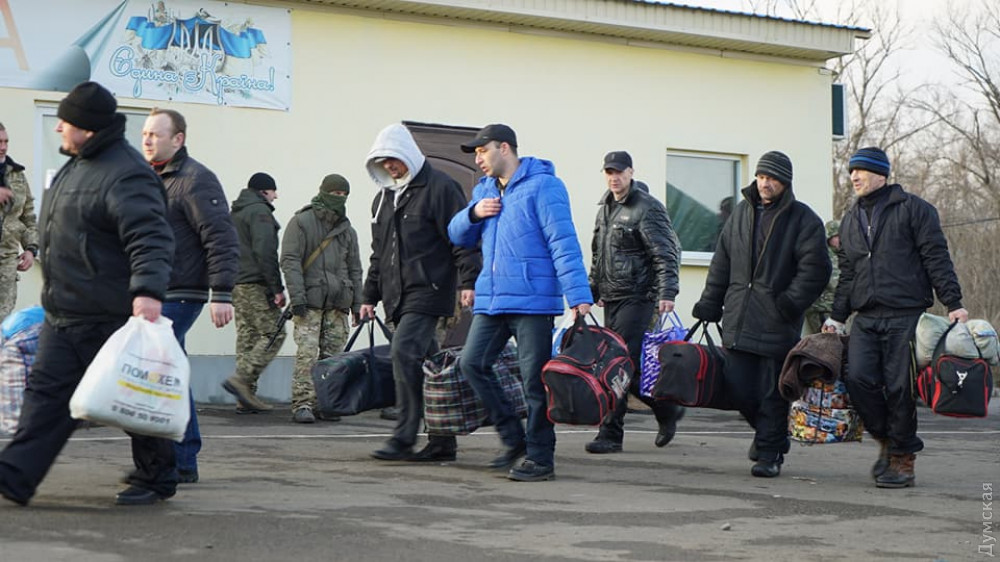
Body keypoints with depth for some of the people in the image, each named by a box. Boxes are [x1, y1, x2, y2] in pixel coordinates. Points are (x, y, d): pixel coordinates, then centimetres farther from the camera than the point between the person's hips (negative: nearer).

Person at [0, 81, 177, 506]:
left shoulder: (126, 175, -19)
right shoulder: (77, 165, 14)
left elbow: (151, 239, -29)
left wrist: (148, 290, -41)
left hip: (110, 316, -10)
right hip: (63, 314, 10)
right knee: (47, 391, 6)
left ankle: (156, 480, 19)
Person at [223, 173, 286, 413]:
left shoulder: (235, 213, 22)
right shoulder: (260, 211, -8)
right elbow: (265, 252, -17)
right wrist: (277, 288, -16)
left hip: (236, 285, 9)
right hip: (256, 285, -9)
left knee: (246, 337, 8)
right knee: (273, 334, -7)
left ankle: (246, 397, 5)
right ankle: (241, 379, -18)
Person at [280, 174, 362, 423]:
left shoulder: (347, 230, 19)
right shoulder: (301, 222, 1)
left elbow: (354, 269, 23)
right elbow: (290, 260, -5)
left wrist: (357, 304, 15)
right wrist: (297, 296, -15)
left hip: (338, 304, 5)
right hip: (309, 301, -5)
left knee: (333, 355, 2)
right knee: (307, 353, -13)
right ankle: (302, 403, -12)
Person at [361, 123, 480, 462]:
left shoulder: (438, 187, -4)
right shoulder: (384, 198, 21)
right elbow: (378, 253, 27)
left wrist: (468, 281, -18)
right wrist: (370, 296, 23)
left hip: (427, 291, -8)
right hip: (398, 295, 8)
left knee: (404, 352, -19)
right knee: (423, 362, 7)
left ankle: (404, 438, -18)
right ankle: (442, 442, 12)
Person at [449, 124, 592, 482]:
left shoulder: (543, 186, -7)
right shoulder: (484, 190, 18)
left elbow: (563, 243, -14)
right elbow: (458, 236, 23)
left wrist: (578, 295, -21)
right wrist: (474, 213, 1)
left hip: (533, 301, -8)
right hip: (491, 300, 8)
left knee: (535, 378, -4)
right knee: (472, 363, 2)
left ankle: (540, 457, 5)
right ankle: (514, 439, 15)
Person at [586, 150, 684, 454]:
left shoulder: (647, 209, -9)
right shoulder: (605, 208, 17)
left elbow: (666, 255, -14)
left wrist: (667, 292, -23)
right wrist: (593, 289, 25)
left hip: (637, 297, -8)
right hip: (611, 298, 8)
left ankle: (610, 434, -10)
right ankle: (667, 409, 27)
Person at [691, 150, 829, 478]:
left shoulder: (803, 220, -2)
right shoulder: (741, 213, 15)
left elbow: (814, 268, -9)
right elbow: (721, 264, 18)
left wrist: (790, 303, -16)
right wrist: (709, 304, 13)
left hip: (777, 324, -5)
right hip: (738, 319, 5)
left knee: (772, 392, -2)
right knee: (738, 388, 4)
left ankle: (770, 453, 10)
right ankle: (767, 432, 29)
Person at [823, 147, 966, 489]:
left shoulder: (912, 209, 3)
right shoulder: (850, 220, 21)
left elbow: (936, 257, -2)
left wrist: (953, 303, -8)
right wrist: (837, 316, 16)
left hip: (906, 315, -5)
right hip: (866, 318, 5)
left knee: (899, 387, -5)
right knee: (858, 378, -12)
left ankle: (903, 460, 6)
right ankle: (885, 438, 10)